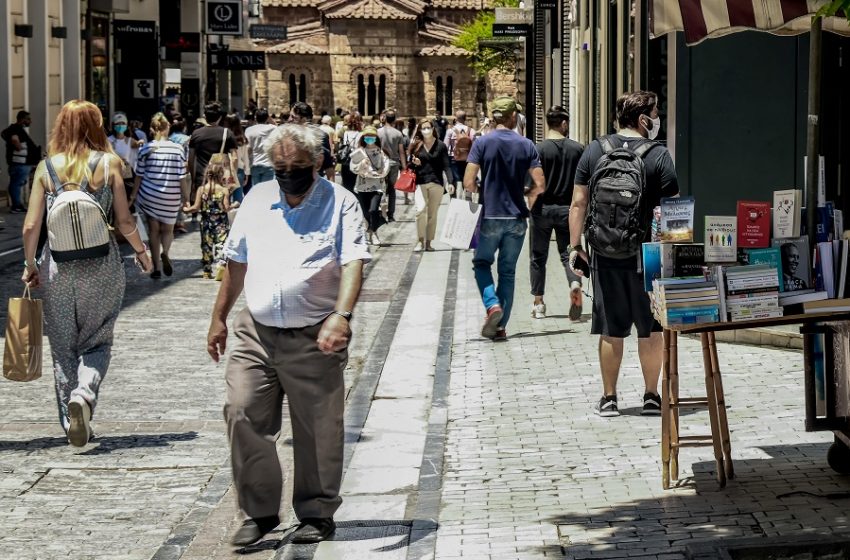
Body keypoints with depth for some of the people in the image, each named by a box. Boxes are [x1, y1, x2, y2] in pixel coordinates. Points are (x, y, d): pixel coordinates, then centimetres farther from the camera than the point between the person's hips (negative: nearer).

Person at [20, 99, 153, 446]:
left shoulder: (46, 168, 0)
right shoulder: (108, 163, -4)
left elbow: (31, 226, -2)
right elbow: (124, 222, -4)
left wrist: (30, 266, 12)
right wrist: (141, 251, 13)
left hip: (57, 268, 1)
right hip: (101, 265, -1)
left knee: (63, 348, 13)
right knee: (97, 342, 11)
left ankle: (73, 426, 16)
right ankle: (84, 392, -18)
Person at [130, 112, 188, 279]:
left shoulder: (146, 149, -4)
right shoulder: (178, 149, -5)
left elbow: (139, 176, 0)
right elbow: (182, 177, -4)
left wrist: (133, 196, 10)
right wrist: (185, 198, 5)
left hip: (149, 196, 0)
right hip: (172, 198, 0)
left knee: (154, 230, 10)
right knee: (167, 229, 18)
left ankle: (156, 268, 7)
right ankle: (165, 253, -12)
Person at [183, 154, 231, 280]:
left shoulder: (202, 189, -4)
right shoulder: (224, 190, -9)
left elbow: (197, 207, -6)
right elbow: (226, 208, -12)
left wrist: (187, 209, 10)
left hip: (206, 223, 2)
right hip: (221, 223, -2)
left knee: (206, 246, 12)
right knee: (221, 245, -3)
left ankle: (207, 271, 18)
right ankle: (220, 265, -24)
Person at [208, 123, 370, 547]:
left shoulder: (340, 203, -2)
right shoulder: (256, 200, 12)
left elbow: (353, 263, -15)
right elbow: (236, 263, 20)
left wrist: (341, 315, -30)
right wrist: (219, 318, 19)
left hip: (314, 339, -3)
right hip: (256, 333, 3)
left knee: (318, 432, 4)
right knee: (243, 414, -6)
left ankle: (317, 514, 20)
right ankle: (259, 511, 7)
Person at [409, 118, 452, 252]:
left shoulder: (440, 145, 2)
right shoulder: (416, 145, 6)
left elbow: (446, 165, 0)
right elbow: (411, 165, 15)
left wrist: (449, 182, -11)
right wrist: (414, 163, -8)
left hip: (436, 183, 0)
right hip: (420, 182, 0)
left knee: (433, 214, 5)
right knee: (420, 210, -18)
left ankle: (428, 242, 14)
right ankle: (420, 241, -8)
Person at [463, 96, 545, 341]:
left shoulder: (482, 143, -7)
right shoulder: (526, 145, -1)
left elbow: (468, 183, -12)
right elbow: (539, 185, -5)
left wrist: (480, 193, 9)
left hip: (490, 217, -2)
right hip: (517, 218, 2)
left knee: (482, 263, 16)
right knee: (508, 271, 11)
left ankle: (492, 305, -9)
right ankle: (500, 326, 12)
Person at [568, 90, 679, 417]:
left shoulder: (595, 151, 4)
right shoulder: (658, 156, -6)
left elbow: (578, 203, 4)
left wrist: (575, 246, 9)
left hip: (606, 256, 2)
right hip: (647, 256, -2)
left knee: (610, 331, 7)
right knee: (651, 329, 8)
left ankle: (609, 399, 11)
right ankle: (651, 396, 12)